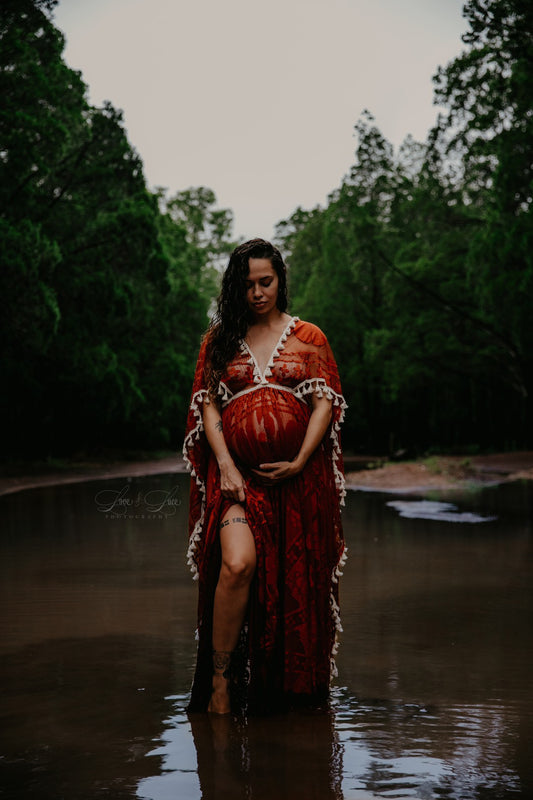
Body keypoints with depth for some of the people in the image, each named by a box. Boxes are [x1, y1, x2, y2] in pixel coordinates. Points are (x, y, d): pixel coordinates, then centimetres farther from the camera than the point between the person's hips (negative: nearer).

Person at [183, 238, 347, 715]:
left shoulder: (308, 337, 10)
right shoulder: (219, 339, 12)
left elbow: (325, 403, 4)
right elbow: (207, 405, 7)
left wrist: (299, 462, -9)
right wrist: (225, 465, -7)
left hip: (299, 477, 1)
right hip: (237, 473, -1)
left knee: (295, 580, 3)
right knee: (238, 564, -23)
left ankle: (291, 687, 17)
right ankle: (220, 682, -14)